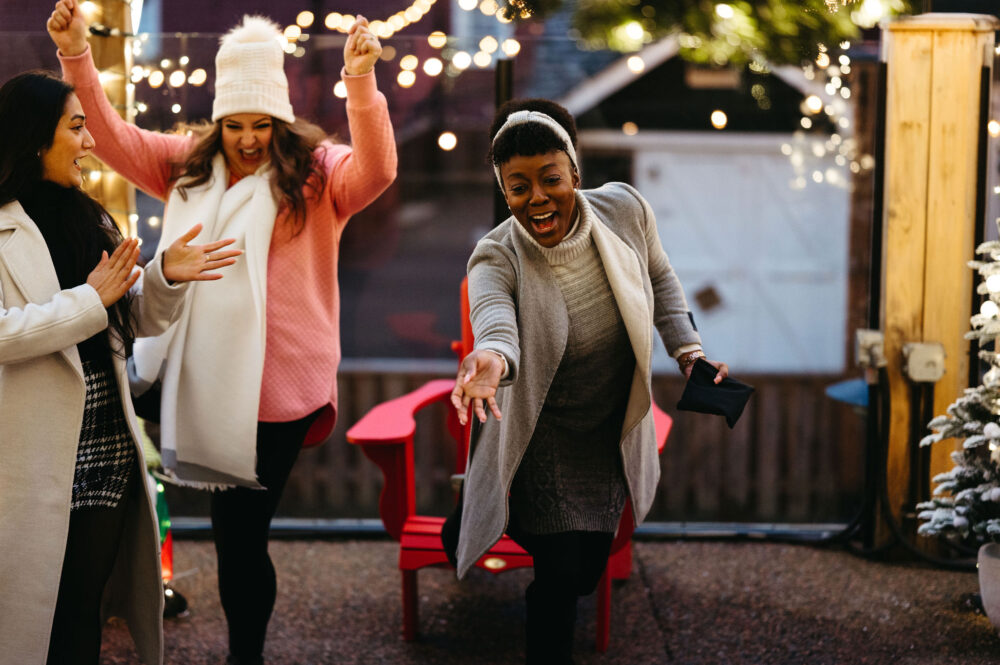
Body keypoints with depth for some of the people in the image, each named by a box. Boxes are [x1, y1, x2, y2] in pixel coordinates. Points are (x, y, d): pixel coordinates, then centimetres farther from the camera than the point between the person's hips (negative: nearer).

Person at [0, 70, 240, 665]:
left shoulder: (90, 220, 15)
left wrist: (166, 278, -6)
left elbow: (139, 321, 14)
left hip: (107, 449, 6)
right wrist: (92, 299, -15)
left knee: (83, 607, 10)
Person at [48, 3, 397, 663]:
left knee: (241, 533, 5)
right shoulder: (190, 167, 10)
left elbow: (376, 169, -23)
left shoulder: (317, 174, -4)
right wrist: (77, 55, -8)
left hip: (274, 386, -4)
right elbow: (115, 138, 7)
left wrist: (361, 83, -39)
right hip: (203, 378, 4)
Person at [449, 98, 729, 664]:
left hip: (614, 430, 4)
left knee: (588, 571, 15)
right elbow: (497, 323, -47)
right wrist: (491, 360, -69)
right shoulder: (496, 258, -25)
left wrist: (688, 348, -5)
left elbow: (660, 278, 5)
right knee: (560, 575, -10)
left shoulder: (625, 209, -16)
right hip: (542, 437, -3)